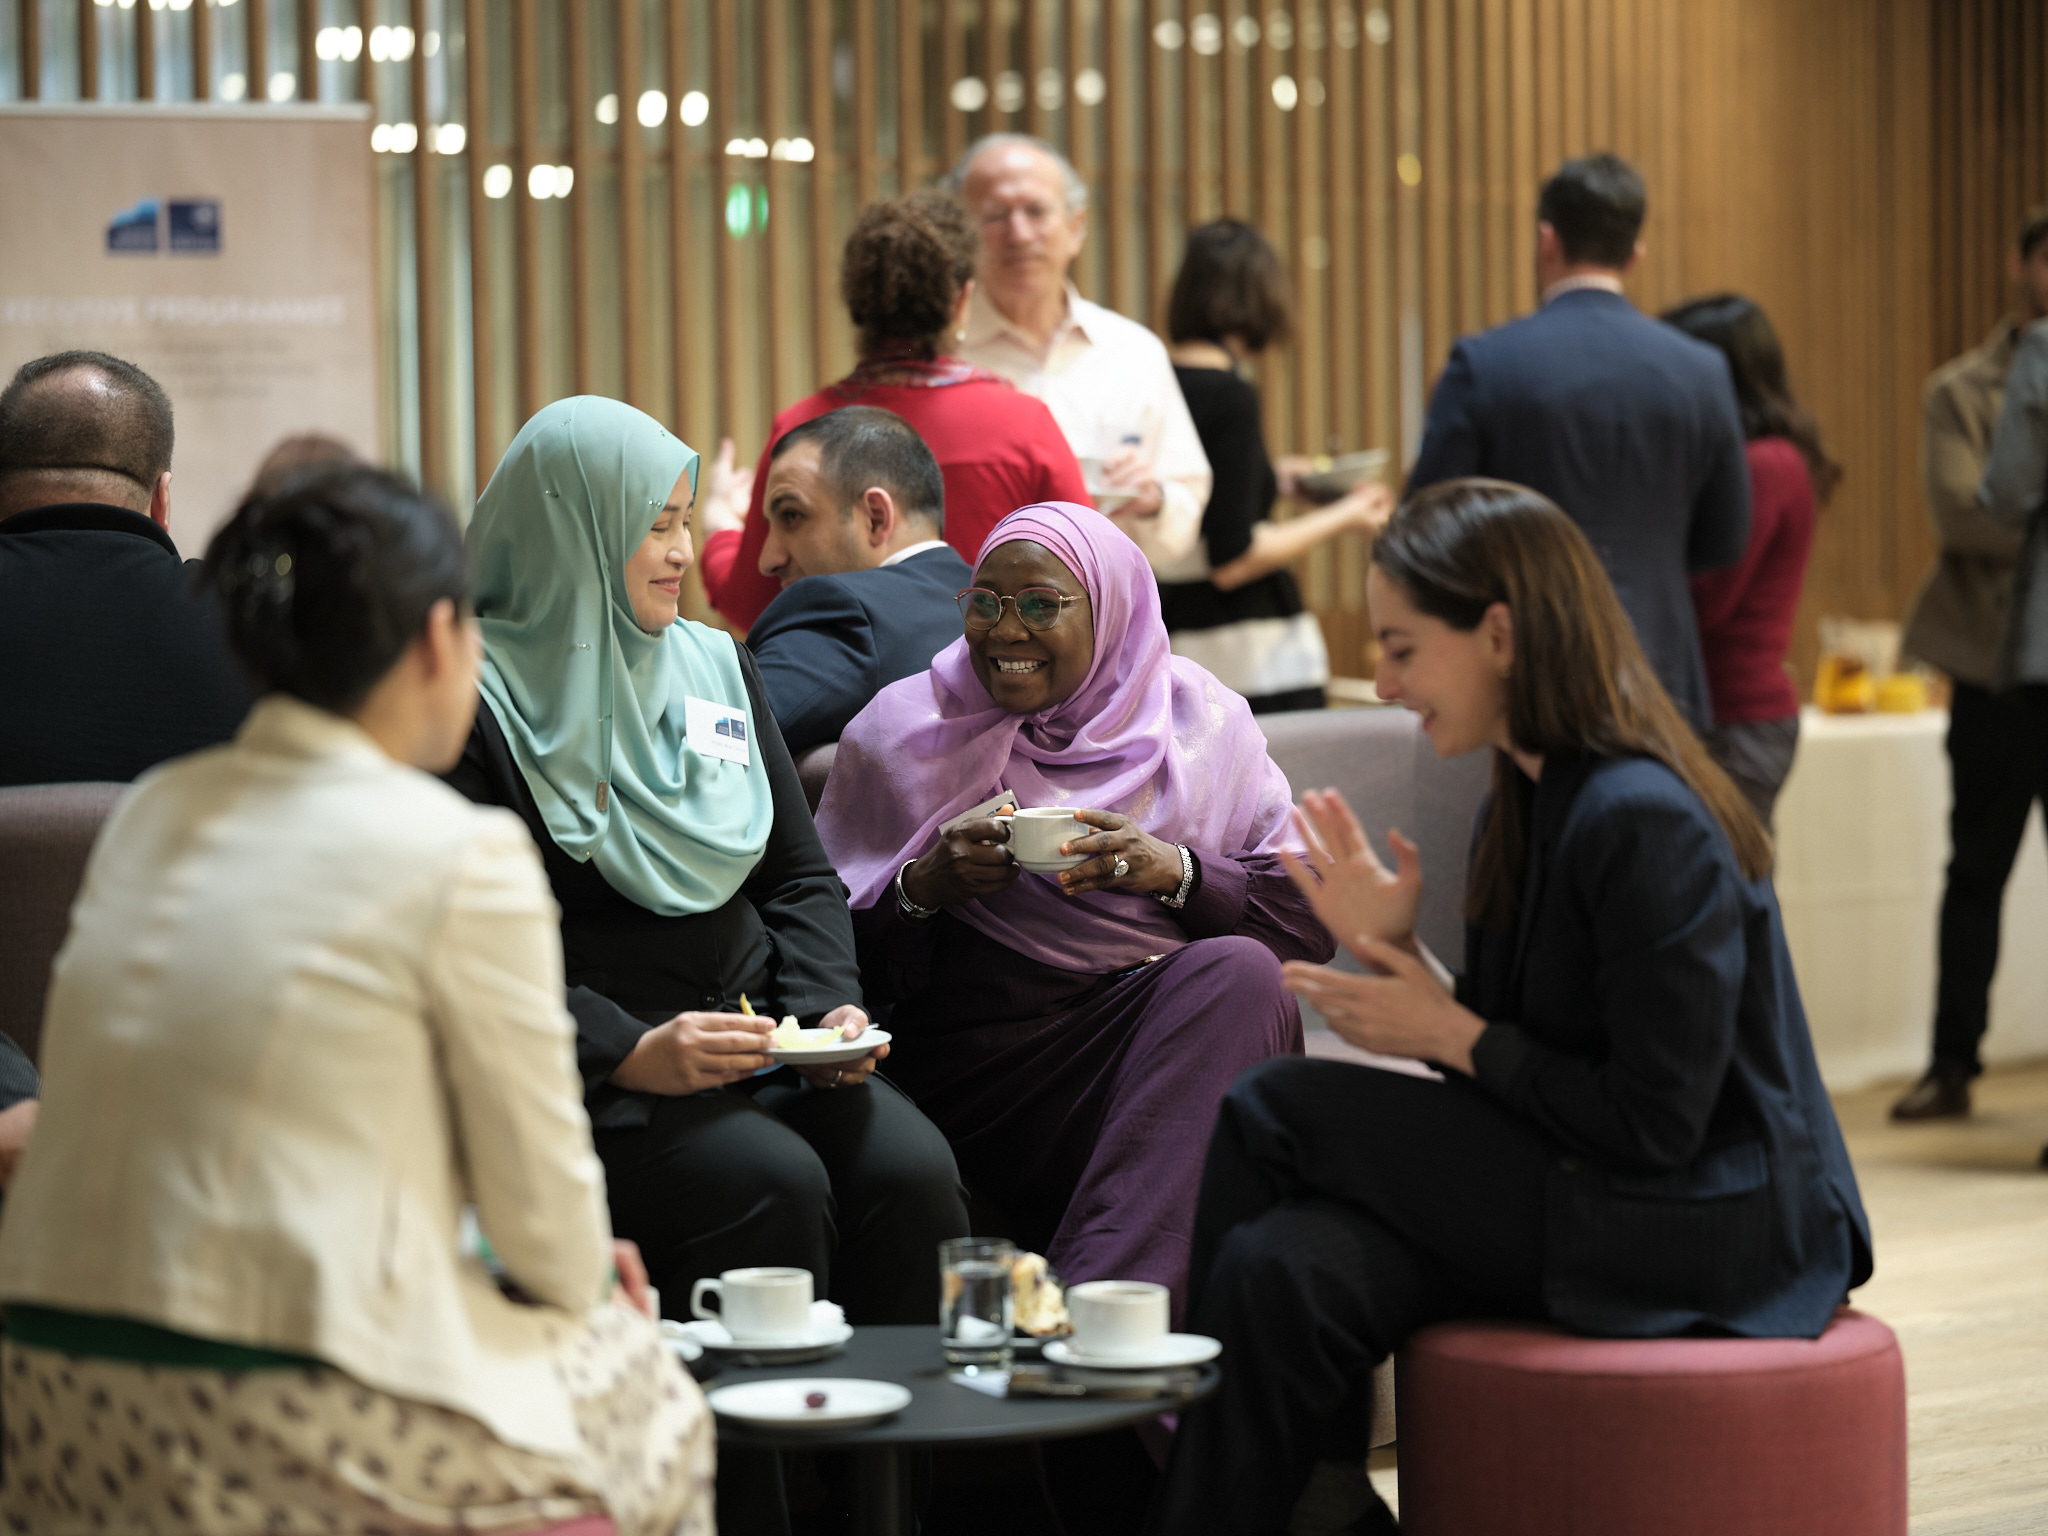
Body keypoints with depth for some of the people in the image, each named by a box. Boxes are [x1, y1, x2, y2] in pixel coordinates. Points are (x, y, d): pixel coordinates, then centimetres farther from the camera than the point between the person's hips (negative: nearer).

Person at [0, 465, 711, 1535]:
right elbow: (547, 1227, -5)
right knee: (638, 1389, 20)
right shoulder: (463, 855, -10)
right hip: (283, 1449, -7)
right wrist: (585, 1269, 20)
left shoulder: (153, 814, 11)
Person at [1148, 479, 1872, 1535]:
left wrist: (1454, 1038, -12)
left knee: (1266, 1114, -13)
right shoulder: (1528, 804, 10)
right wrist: (1397, 948, 1)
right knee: (1278, 1271, -17)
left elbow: (1655, 1122, -19)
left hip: (1695, 1231, -8)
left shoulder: (1645, 823, -19)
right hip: (1561, 1188, 8)